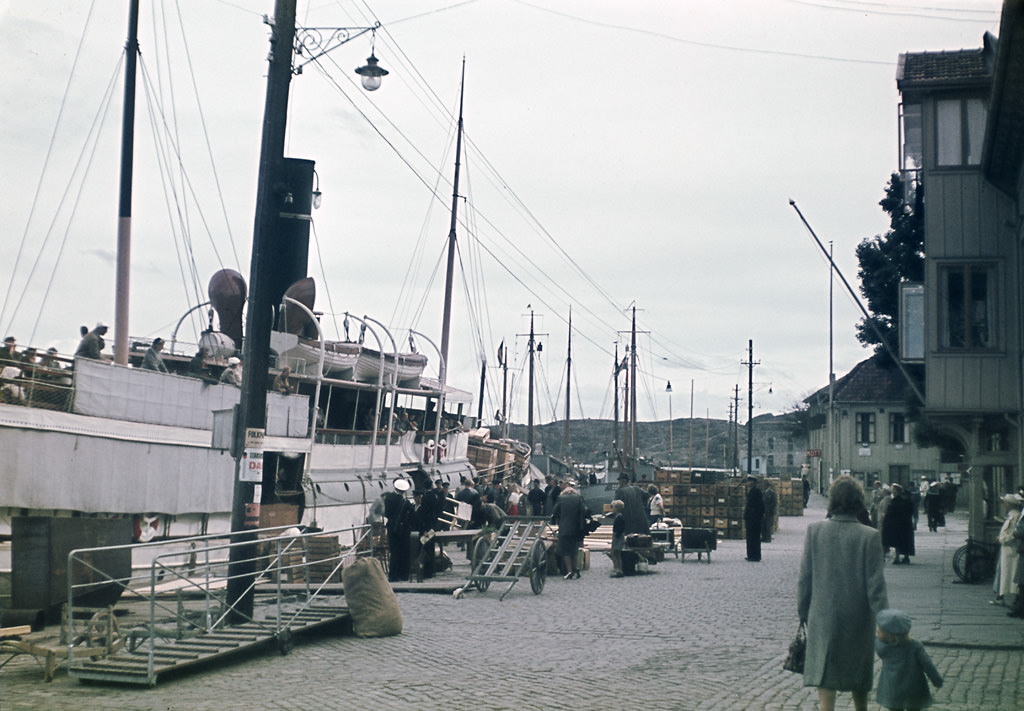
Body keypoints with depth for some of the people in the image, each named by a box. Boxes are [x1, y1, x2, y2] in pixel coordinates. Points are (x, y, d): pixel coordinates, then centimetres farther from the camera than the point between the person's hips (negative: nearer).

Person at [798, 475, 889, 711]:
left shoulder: (815, 530, -7)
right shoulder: (869, 536, -13)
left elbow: (804, 577, -1)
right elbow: (876, 584, -11)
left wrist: (803, 611, 11)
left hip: (823, 616, 0)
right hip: (858, 617, 0)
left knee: (825, 676, 3)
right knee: (859, 673, 21)